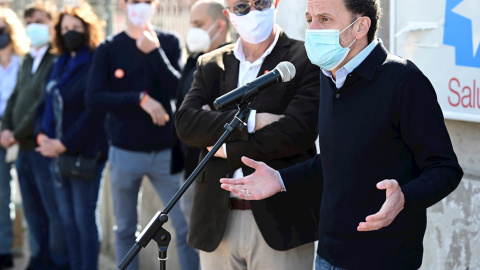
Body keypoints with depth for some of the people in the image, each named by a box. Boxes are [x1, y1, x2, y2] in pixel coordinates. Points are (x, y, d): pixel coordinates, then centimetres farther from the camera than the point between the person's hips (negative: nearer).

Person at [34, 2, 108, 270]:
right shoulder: (60, 65, 15)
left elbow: (94, 113, -16)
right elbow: (46, 104, 16)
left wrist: (63, 144, -16)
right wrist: (42, 135, -1)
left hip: (85, 153, -7)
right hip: (58, 153, 7)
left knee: (85, 218, -2)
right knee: (68, 218, 11)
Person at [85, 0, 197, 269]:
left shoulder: (170, 42, 2)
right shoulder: (109, 48, 1)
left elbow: (178, 89, -7)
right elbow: (94, 97, -8)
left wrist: (154, 52, -14)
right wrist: (141, 98, -17)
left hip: (167, 151, 0)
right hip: (124, 153, 0)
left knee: (186, 228, -2)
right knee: (125, 230, 9)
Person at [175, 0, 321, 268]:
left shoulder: (307, 60, -2)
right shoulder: (211, 64, 11)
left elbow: (297, 132, -14)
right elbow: (186, 122, -3)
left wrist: (229, 150, -6)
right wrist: (249, 120, -15)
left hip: (280, 223, -4)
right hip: (218, 223, 4)